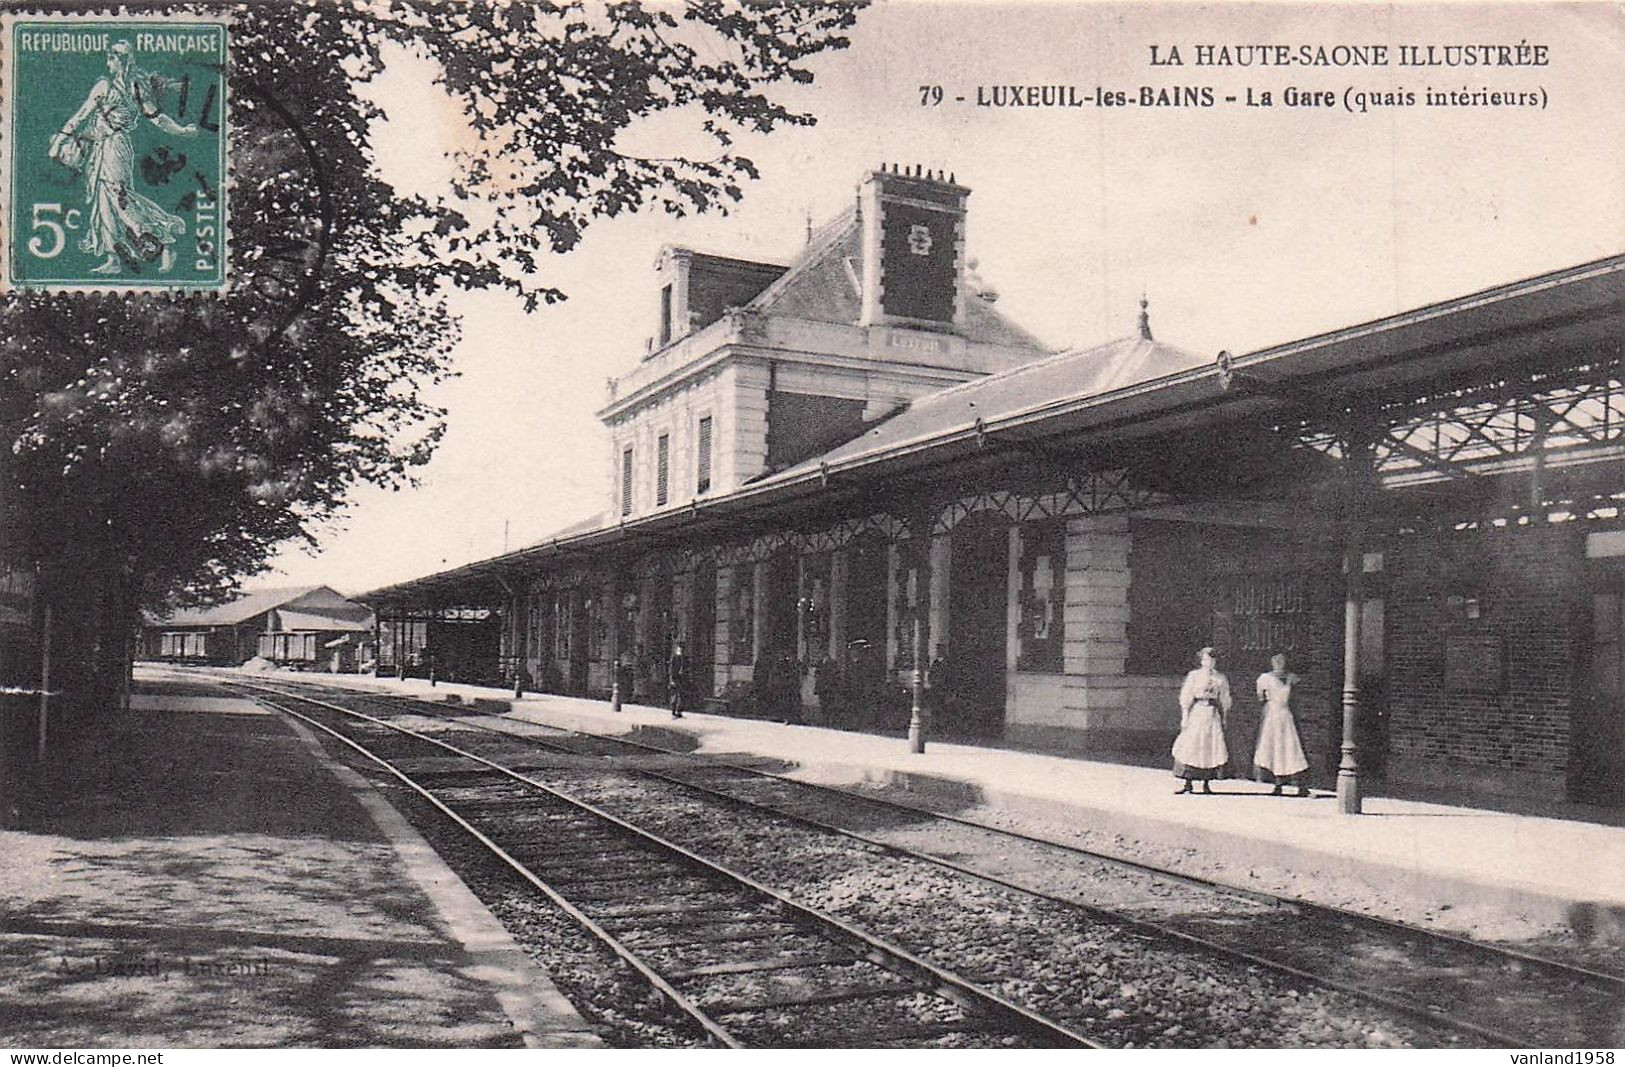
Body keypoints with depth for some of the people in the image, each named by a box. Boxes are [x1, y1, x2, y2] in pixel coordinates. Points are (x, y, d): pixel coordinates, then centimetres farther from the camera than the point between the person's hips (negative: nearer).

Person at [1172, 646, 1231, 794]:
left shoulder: (1221, 679, 9)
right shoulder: (1193, 675, 1)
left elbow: (1224, 701, 15)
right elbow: (1186, 698, 0)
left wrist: (1223, 719, 10)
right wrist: (1184, 716, -6)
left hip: (1213, 715, 2)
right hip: (1196, 713, -2)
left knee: (1212, 748, -2)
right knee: (1190, 747, -5)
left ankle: (1206, 783, 7)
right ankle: (1188, 783, 0)